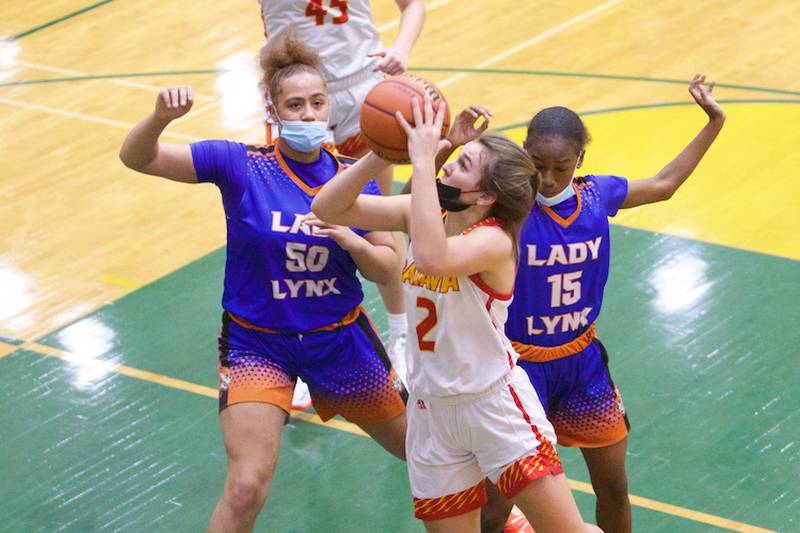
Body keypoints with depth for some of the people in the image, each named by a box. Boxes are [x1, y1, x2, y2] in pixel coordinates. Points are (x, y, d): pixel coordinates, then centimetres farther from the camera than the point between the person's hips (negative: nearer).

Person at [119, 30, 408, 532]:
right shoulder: (241, 165, -13)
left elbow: (390, 269, -3)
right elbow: (137, 157, -16)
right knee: (246, 488, -19)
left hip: (340, 339, 3)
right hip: (257, 344, -3)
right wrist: (162, 117, -37)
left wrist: (352, 241, -23)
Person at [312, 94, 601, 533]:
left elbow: (432, 258, -43)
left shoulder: (494, 239, -21)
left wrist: (423, 161, -39)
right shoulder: (422, 214, -3)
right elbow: (327, 208, -8)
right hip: (431, 410, 6)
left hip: (496, 405, -6)